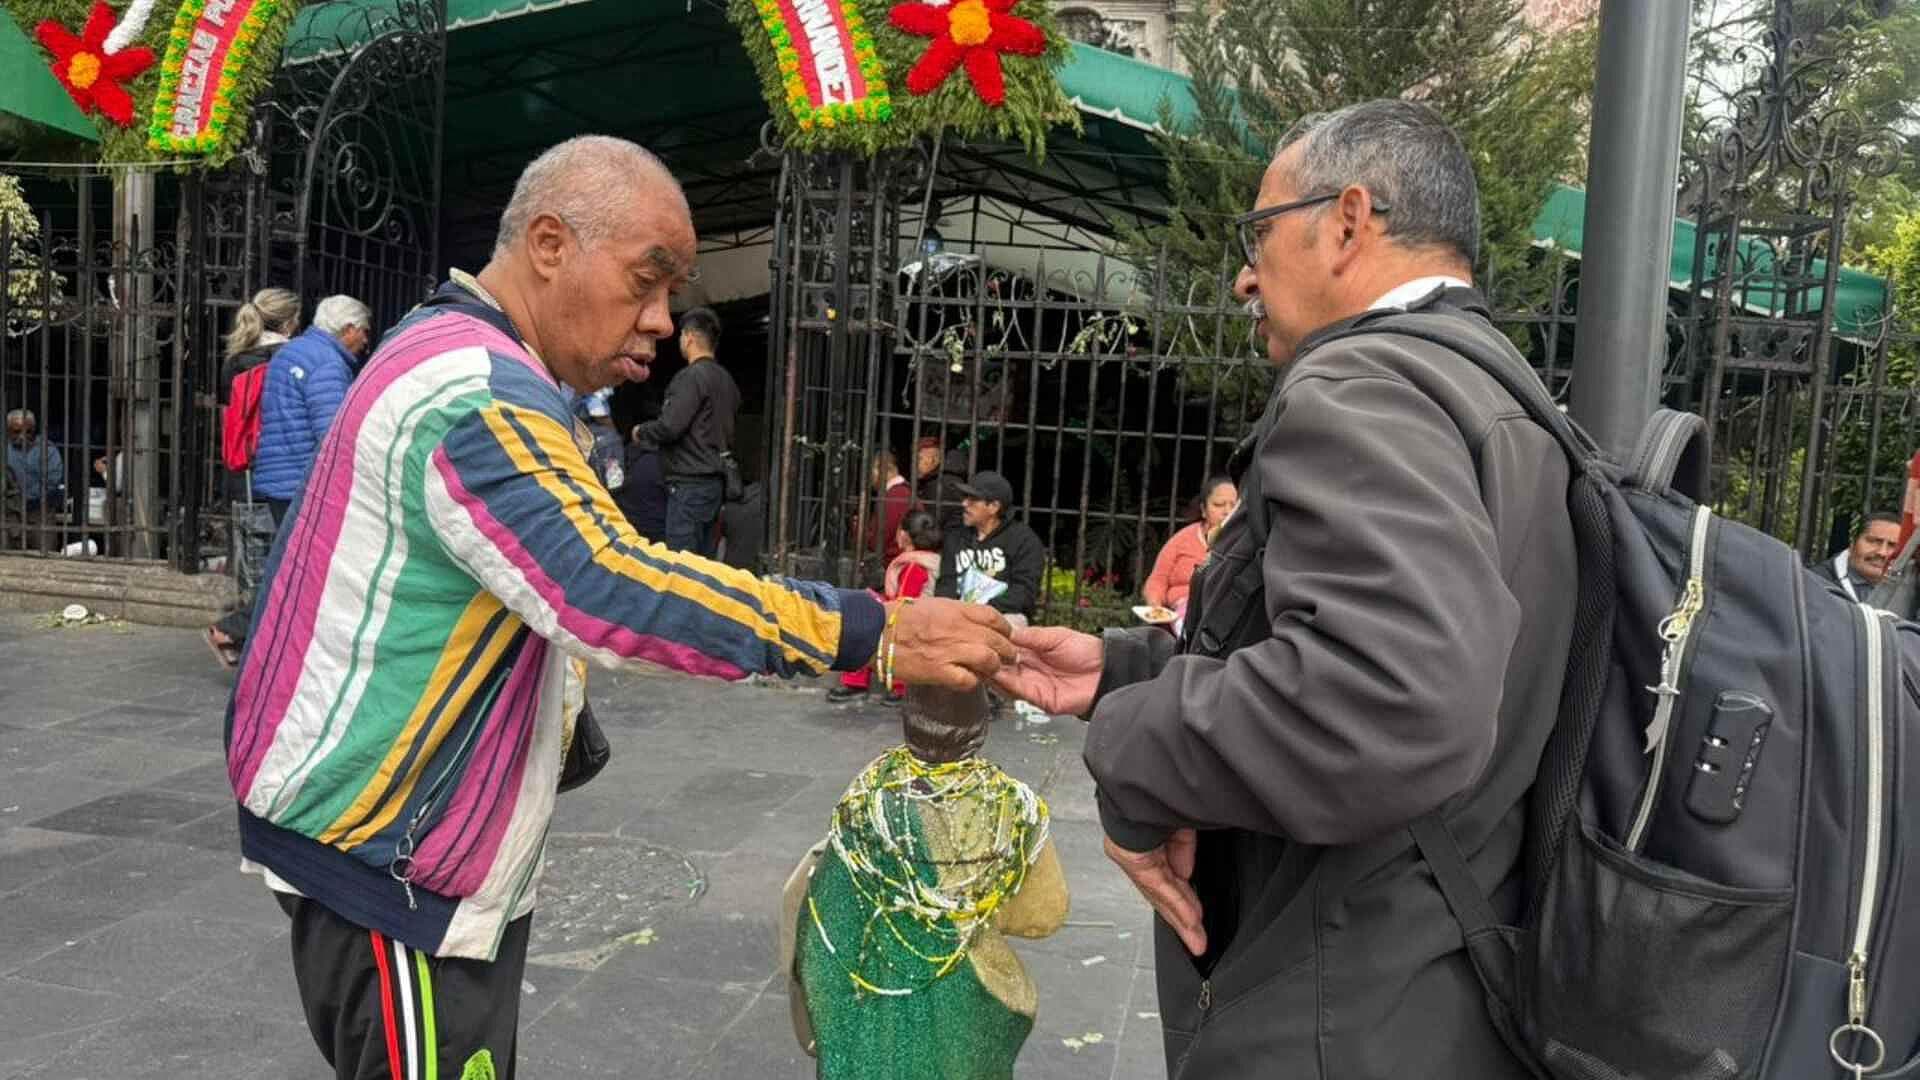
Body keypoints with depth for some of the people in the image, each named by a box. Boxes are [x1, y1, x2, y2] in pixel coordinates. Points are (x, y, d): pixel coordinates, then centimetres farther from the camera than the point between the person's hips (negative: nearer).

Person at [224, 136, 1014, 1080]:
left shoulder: (455, 361, 12)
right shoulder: (475, 394, -23)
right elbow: (613, 589, -34)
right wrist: (871, 633, -33)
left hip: (394, 834, 10)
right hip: (381, 856, -10)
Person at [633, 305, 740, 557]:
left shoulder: (692, 376, -13)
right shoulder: (725, 378, 13)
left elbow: (669, 427, -17)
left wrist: (640, 432, 1)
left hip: (690, 482, -9)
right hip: (715, 480, 9)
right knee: (703, 558, 13)